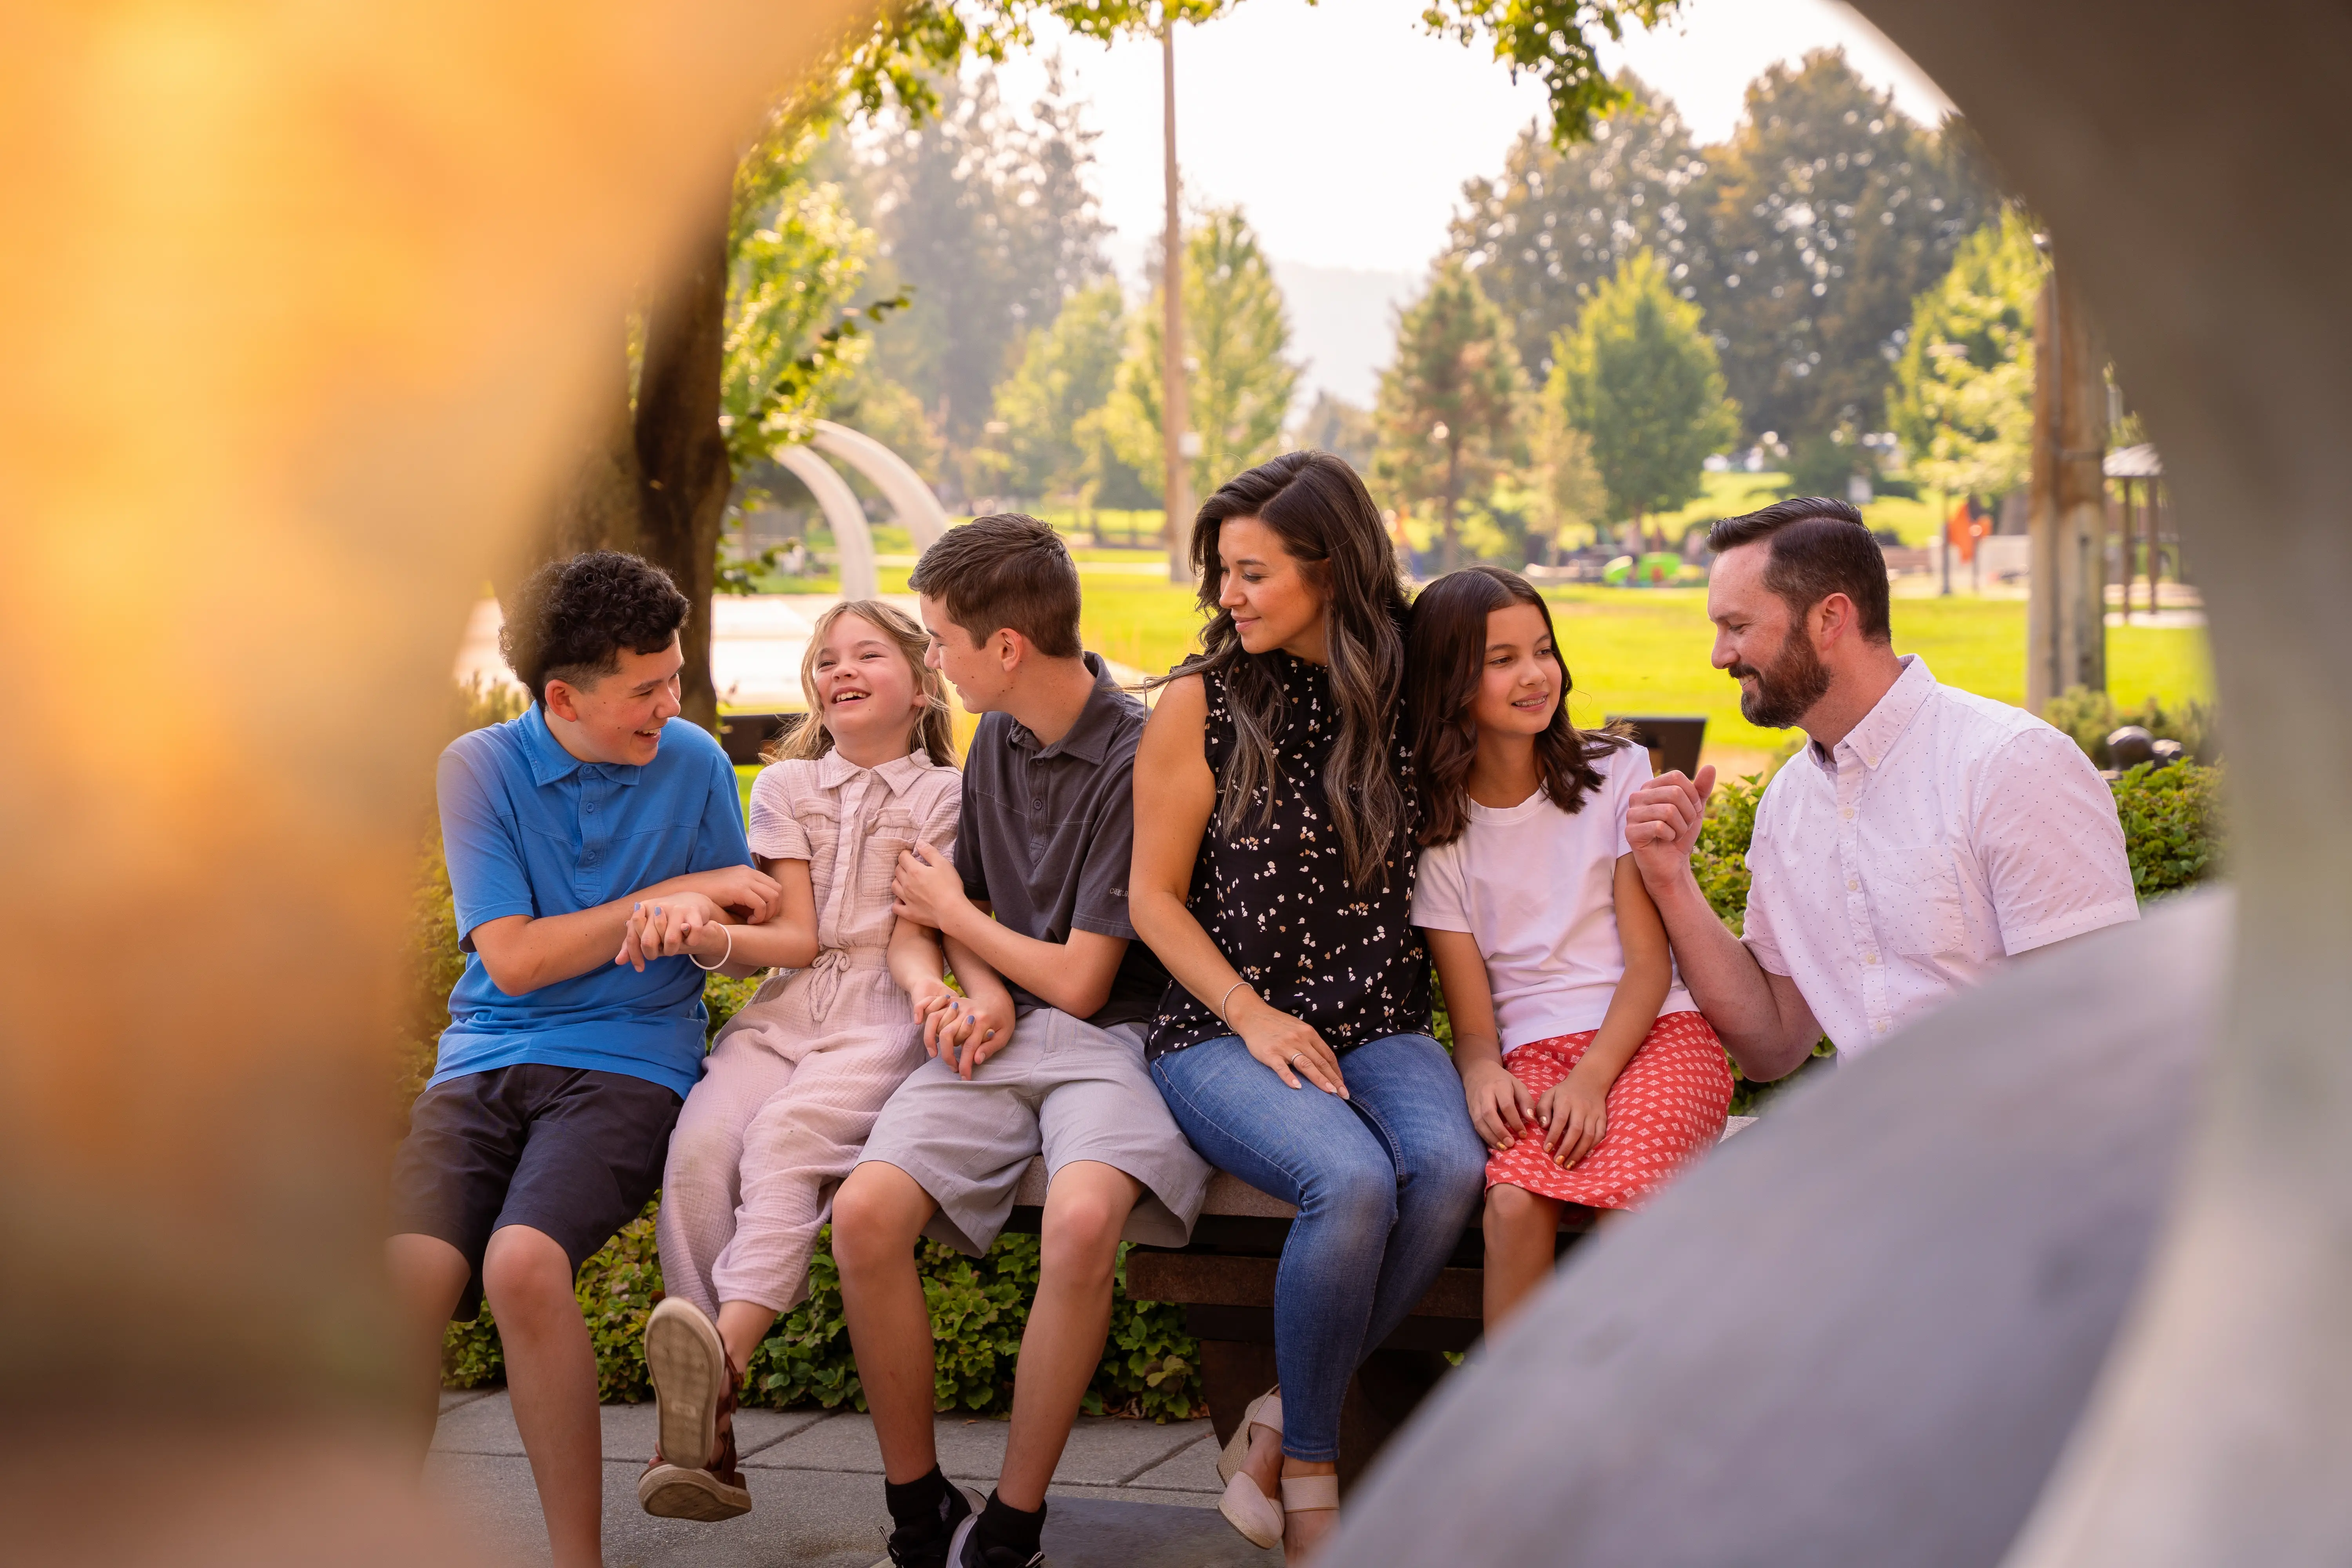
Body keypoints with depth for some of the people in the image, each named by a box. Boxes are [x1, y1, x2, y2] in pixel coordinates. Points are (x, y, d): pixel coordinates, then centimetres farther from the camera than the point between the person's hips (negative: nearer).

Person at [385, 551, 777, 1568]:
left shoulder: (694, 764, 6)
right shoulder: (480, 767, 2)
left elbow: (753, 934, 15)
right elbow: (513, 957, -4)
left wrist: (700, 922, -8)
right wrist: (672, 894, -5)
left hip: (626, 1064, -1)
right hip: (485, 1061, 1)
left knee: (523, 1264, -31)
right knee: (406, 1275, -28)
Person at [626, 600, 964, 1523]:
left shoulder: (946, 794, 11)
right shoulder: (787, 786, 19)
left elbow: (912, 933, 2)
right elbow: (798, 937, 8)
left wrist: (929, 984, -22)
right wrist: (705, 938, -12)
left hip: (880, 1018, -3)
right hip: (783, 1012, 3)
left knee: (786, 1134, -34)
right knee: (699, 1145, -27)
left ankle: (723, 1364, -50)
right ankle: (701, 1443, -32)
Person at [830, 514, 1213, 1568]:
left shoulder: (1137, 761, -11)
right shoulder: (998, 739, 12)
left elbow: (1080, 980, -8)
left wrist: (951, 915, 8)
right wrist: (981, 994, 1)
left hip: (1115, 1040, -6)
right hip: (1004, 1035, 6)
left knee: (1082, 1219, -36)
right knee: (866, 1211, -22)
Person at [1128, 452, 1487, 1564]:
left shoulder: (1403, 699, 7)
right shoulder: (1201, 703, 0)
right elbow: (1155, 897, 3)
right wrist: (1254, 1017, -10)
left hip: (1377, 1028, 3)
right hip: (1223, 1032, -3)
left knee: (1449, 1165, -31)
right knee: (1353, 1180, -33)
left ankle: (1283, 1435, -12)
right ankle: (1309, 1473, -11)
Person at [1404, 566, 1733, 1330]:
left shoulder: (1616, 774, 7)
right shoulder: (1436, 826, 9)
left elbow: (1649, 959, 1)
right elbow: (1472, 1020, 5)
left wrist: (1591, 1076, -16)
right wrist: (1483, 1073, -19)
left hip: (1652, 1033, -1)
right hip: (1533, 1052, 1)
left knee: (1628, 1195, -33)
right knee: (1515, 1202, -33)